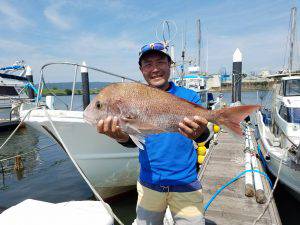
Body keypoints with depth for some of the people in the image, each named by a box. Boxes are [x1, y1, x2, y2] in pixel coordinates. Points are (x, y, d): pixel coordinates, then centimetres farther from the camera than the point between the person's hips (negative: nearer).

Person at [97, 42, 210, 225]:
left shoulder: (190, 97, -6)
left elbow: (204, 135, -17)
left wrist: (200, 133, -40)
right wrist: (122, 137, -35)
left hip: (186, 184, -1)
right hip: (149, 184, 2)